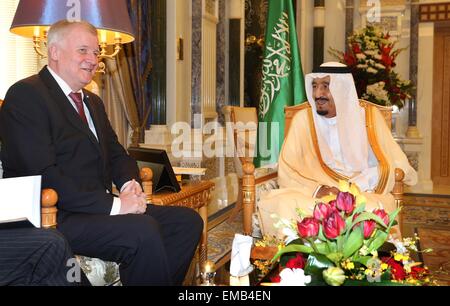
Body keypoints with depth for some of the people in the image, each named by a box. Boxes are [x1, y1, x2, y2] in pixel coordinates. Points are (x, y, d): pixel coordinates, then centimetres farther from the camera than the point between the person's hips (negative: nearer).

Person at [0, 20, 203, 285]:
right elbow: (44, 174, -19)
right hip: (53, 217, -9)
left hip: (101, 208, 9)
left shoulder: (93, 102, 21)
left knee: (188, 221, -3)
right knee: (143, 231, -31)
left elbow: (116, 154, 22)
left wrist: (130, 183, -3)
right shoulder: (26, 95, -9)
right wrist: (112, 205, -22)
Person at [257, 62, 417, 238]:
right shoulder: (303, 118, 2)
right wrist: (317, 189, -21)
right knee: (278, 204, -30)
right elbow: (287, 169, -3)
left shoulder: (368, 116, 3)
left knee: (374, 209, -35)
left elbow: (388, 164, -1)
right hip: (312, 195, 0)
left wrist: (355, 187, -18)